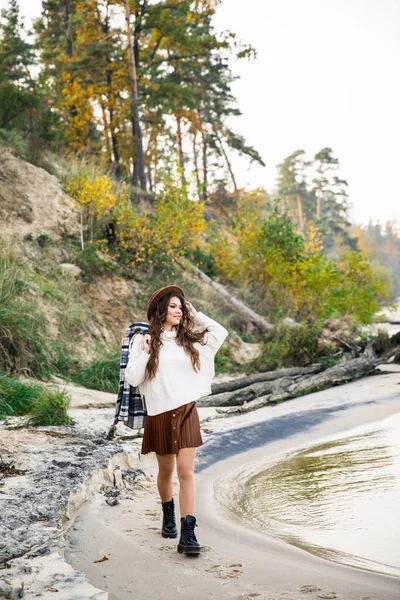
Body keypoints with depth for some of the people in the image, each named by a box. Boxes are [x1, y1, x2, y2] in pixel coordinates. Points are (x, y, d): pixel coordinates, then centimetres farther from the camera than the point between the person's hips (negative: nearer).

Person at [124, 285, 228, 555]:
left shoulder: (188, 340, 8)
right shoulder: (143, 340, 0)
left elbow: (221, 332, 10)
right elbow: (133, 378, -3)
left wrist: (196, 315, 9)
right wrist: (145, 352, -12)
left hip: (186, 412, 1)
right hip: (160, 414, -1)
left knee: (186, 471, -9)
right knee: (166, 470, 14)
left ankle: (188, 534, -12)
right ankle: (168, 515, 41)